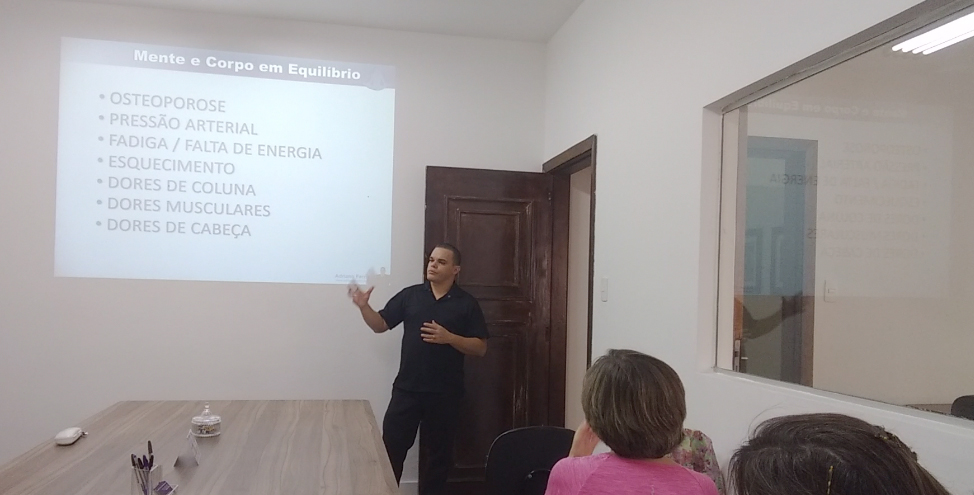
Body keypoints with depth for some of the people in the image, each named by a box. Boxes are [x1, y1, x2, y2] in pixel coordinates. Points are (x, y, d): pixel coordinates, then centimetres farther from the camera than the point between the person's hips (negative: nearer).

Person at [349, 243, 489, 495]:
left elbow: (480, 347, -3)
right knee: (391, 447, 3)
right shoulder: (410, 295, 5)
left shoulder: (467, 303, -1)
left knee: (439, 451, 10)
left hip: (445, 392, -1)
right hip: (407, 388, 2)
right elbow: (380, 325, 5)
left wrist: (449, 338, -18)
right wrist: (364, 306, -14)